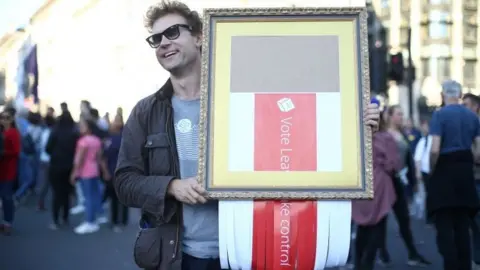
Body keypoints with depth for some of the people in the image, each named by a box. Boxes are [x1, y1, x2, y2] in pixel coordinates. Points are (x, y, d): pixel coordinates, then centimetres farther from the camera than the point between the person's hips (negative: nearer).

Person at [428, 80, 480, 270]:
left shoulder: (439, 115, -10)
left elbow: (435, 150, -18)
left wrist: (432, 170, -3)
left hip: (444, 171, -5)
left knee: (444, 225, 0)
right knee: (462, 225, 14)